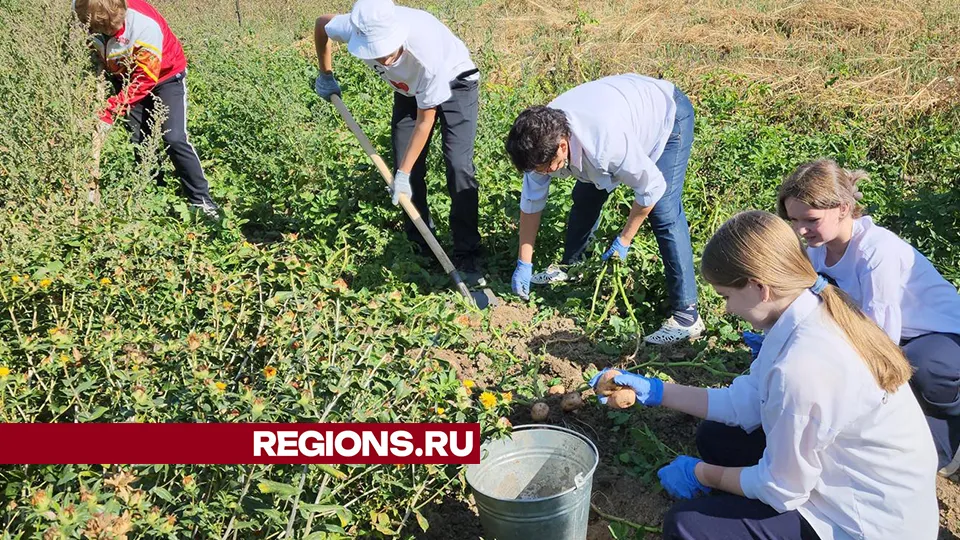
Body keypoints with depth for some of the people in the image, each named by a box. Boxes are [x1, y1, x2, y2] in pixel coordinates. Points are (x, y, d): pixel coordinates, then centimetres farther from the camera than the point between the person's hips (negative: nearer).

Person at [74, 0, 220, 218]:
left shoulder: (146, 25, -38)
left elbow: (143, 81, -34)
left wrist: (109, 114, -37)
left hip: (165, 76, -5)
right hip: (126, 77, 5)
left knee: (174, 139, -15)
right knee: (139, 141, 3)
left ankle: (201, 200, -5)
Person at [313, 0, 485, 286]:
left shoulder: (425, 50, -42)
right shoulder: (356, 29, -30)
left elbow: (425, 119, -29)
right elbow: (322, 23, -4)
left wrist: (404, 173, -25)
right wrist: (326, 75, 4)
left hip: (454, 83, -5)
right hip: (410, 88, 5)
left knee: (458, 166, -19)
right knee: (407, 166, -1)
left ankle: (467, 256, -12)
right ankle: (421, 248, 14)